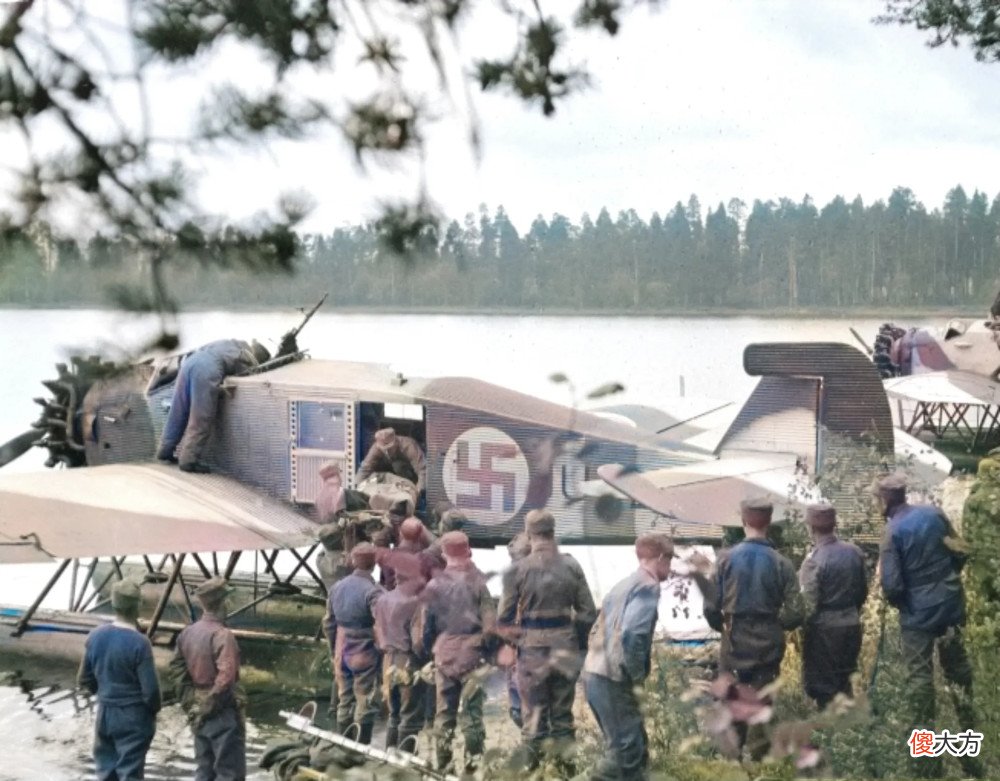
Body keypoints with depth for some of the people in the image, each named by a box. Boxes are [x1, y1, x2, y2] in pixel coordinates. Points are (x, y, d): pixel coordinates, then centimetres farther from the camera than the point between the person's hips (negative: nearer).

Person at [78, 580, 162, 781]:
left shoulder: (96, 636, -4)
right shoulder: (139, 643, -21)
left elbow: (84, 680, 6)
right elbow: (150, 689, -19)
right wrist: (154, 709, 1)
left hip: (105, 713, 5)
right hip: (134, 718, -5)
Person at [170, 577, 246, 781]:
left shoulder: (187, 633, 6)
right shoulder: (222, 635, -19)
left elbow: (176, 667, 11)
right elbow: (226, 676, -27)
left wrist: (190, 699, 11)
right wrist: (212, 703, -15)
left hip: (198, 711, 8)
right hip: (222, 713, -8)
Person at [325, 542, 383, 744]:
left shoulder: (337, 587, 5)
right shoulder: (373, 591, -17)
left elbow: (329, 623, 12)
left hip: (342, 655, 6)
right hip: (366, 655, -6)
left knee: (345, 701, 14)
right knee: (366, 704, 1)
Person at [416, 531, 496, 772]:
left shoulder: (435, 585, -2)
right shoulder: (477, 581, -8)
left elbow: (425, 626, 3)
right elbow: (490, 624, -8)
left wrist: (428, 649, 17)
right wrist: (488, 647, 7)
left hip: (444, 654, 2)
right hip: (472, 654, -2)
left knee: (445, 709, 11)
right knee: (472, 709, 4)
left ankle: (442, 758, 14)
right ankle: (473, 759, 3)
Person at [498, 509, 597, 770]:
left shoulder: (517, 570, -9)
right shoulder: (571, 566, -3)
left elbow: (505, 616, -5)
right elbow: (587, 611, 1)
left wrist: (513, 639, 12)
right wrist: (579, 641, 14)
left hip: (532, 649, -2)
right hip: (566, 649, 2)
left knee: (534, 712, 6)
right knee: (563, 712, 14)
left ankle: (530, 764, 8)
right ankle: (564, 760, 19)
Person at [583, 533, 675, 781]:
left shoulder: (625, 584, 18)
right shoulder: (648, 586, -11)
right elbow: (632, 635, -24)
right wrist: (637, 679, -13)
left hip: (595, 673, 9)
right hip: (613, 680, -9)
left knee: (634, 747, 17)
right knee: (625, 752, -6)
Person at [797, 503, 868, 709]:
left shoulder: (814, 560, -19)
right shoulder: (854, 552, 1)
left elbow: (809, 604, -17)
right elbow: (863, 591, 10)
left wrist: (803, 629, -2)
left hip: (824, 628, -7)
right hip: (852, 624, 7)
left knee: (823, 685, 5)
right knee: (843, 681, 20)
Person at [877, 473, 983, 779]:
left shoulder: (893, 531, -12)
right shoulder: (933, 513, 1)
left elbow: (892, 586, -15)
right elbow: (960, 554, 7)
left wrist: (896, 601, 6)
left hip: (918, 613, -5)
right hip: (951, 604, 5)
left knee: (920, 679, 3)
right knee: (959, 673, 15)